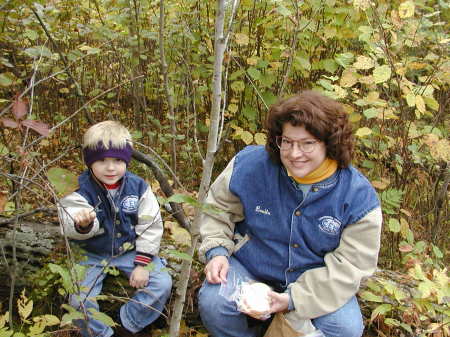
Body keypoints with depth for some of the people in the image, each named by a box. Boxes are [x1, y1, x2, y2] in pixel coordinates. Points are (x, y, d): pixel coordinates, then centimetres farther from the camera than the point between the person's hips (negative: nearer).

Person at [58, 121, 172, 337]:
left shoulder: (138, 187, -8)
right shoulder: (81, 192, -15)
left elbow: (150, 225, -4)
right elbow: (70, 227, -31)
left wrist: (142, 263, -10)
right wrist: (82, 224, -56)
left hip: (131, 251, 2)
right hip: (93, 255, -2)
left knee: (162, 284, -14)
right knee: (79, 302, -21)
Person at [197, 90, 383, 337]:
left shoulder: (359, 196, -18)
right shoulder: (249, 165, -16)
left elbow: (349, 265, -17)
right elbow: (219, 209, 2)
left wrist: (293, 299, -26)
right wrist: (216, 251, -15)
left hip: (317, 282, 0)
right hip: (250, 266, 0)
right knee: (213, 303, -27)